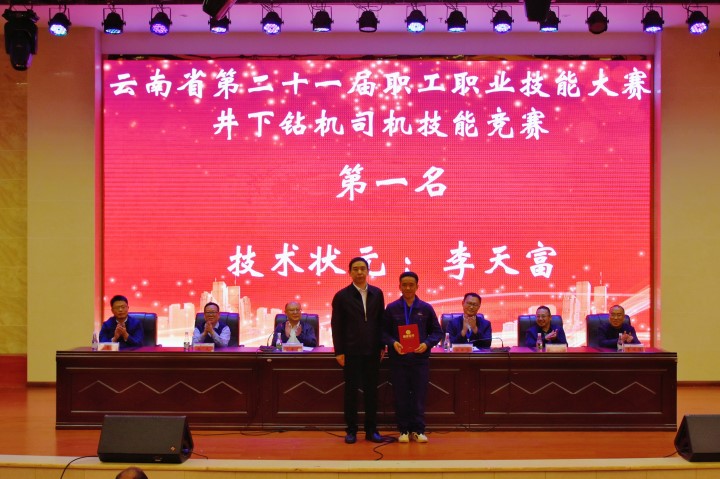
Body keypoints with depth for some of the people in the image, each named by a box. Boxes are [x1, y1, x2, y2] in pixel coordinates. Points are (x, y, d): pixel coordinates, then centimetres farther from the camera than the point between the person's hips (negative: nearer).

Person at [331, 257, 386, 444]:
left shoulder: (377, 293, 7)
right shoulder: (342, 296, -2)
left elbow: (381, 321, 10)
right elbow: (336, 325, -2)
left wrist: (382, 346, 5)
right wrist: (339, 352, -6)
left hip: (372, 351, 3)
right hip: (351, 351, -2)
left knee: (371, 391, 6)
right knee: (351, 391, 3)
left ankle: (371, 430, 13)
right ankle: (351, 430, 11)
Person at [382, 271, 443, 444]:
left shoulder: (426, 308, 4)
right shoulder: (391, 308, 2)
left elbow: (437, 331, 7)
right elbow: (384, 332, 4)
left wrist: (427, 344, -11)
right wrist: (393, 343, -15)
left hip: (420, 359, 0)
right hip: (398, 360, 0)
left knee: (419, 395, 2)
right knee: (401, 396, 4)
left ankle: (418, 430, 11)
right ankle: (404, 430, 13)